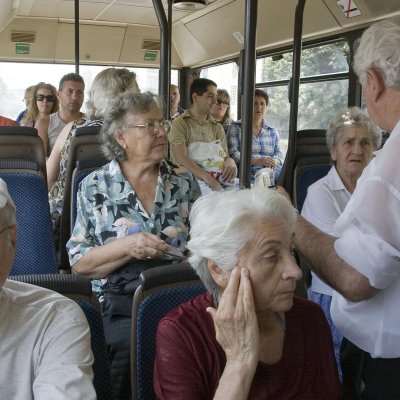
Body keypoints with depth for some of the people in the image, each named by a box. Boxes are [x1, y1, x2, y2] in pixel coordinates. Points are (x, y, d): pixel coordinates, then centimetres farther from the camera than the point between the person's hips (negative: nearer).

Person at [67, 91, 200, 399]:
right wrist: (127, 247, -14)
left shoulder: (184, 180, 11)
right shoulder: (95, 187, 4)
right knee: (132, 349, -31)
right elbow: (79, 263, 2)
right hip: (122, 298, -2)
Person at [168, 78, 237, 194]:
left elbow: (225, 156, 14)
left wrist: (230, 161, -13)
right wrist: (207, 178, -28)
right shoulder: (179, 123, 0)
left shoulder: (217, 128, 18)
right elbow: (181, 158, -13)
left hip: (217, 180, 6)